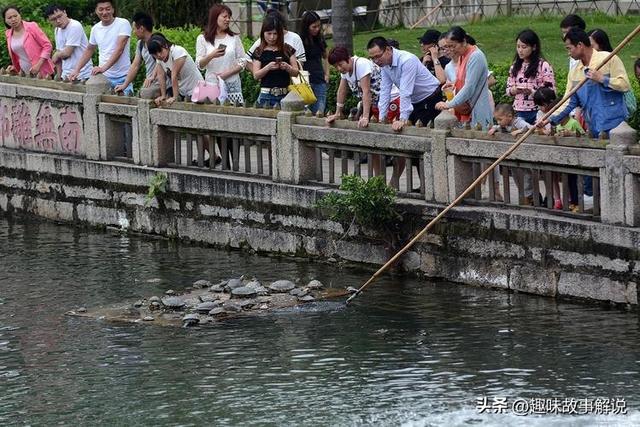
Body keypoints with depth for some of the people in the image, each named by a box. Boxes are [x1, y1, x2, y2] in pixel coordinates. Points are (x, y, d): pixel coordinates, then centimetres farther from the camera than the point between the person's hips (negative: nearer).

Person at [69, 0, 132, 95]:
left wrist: (104, 68, -29)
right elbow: (89, 50, 20)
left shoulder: (123, 24, -9)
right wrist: (76, 70, 9)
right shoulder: (96, 28, 8)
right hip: (103, 77, 4)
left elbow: (119, 50, -19)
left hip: (122, 77, -4)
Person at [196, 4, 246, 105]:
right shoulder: (202, 39, 6)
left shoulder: (234, 38, 11)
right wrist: (211, 56, -20)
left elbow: (242, 62, 7)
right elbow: (200, 65, 0)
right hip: (212, 85, -1)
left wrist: (227, 73, -8)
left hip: (232, 85, 1)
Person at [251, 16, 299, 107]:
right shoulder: (259, 52, 6)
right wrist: (268, 67, -18)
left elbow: (296, 72, 7)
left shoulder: (287, 50, 8)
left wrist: (287, 67, -14)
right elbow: (256, 75, -1)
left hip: (285, 94, 1)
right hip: (267, 95, -1)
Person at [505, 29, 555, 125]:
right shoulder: (515, 66, 12)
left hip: (537, 112, -5)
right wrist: (514, 90, -7)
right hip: (519, 112, 5)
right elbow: (508, 90, 15)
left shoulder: (543, 66, -5)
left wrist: (532, 92, -22)